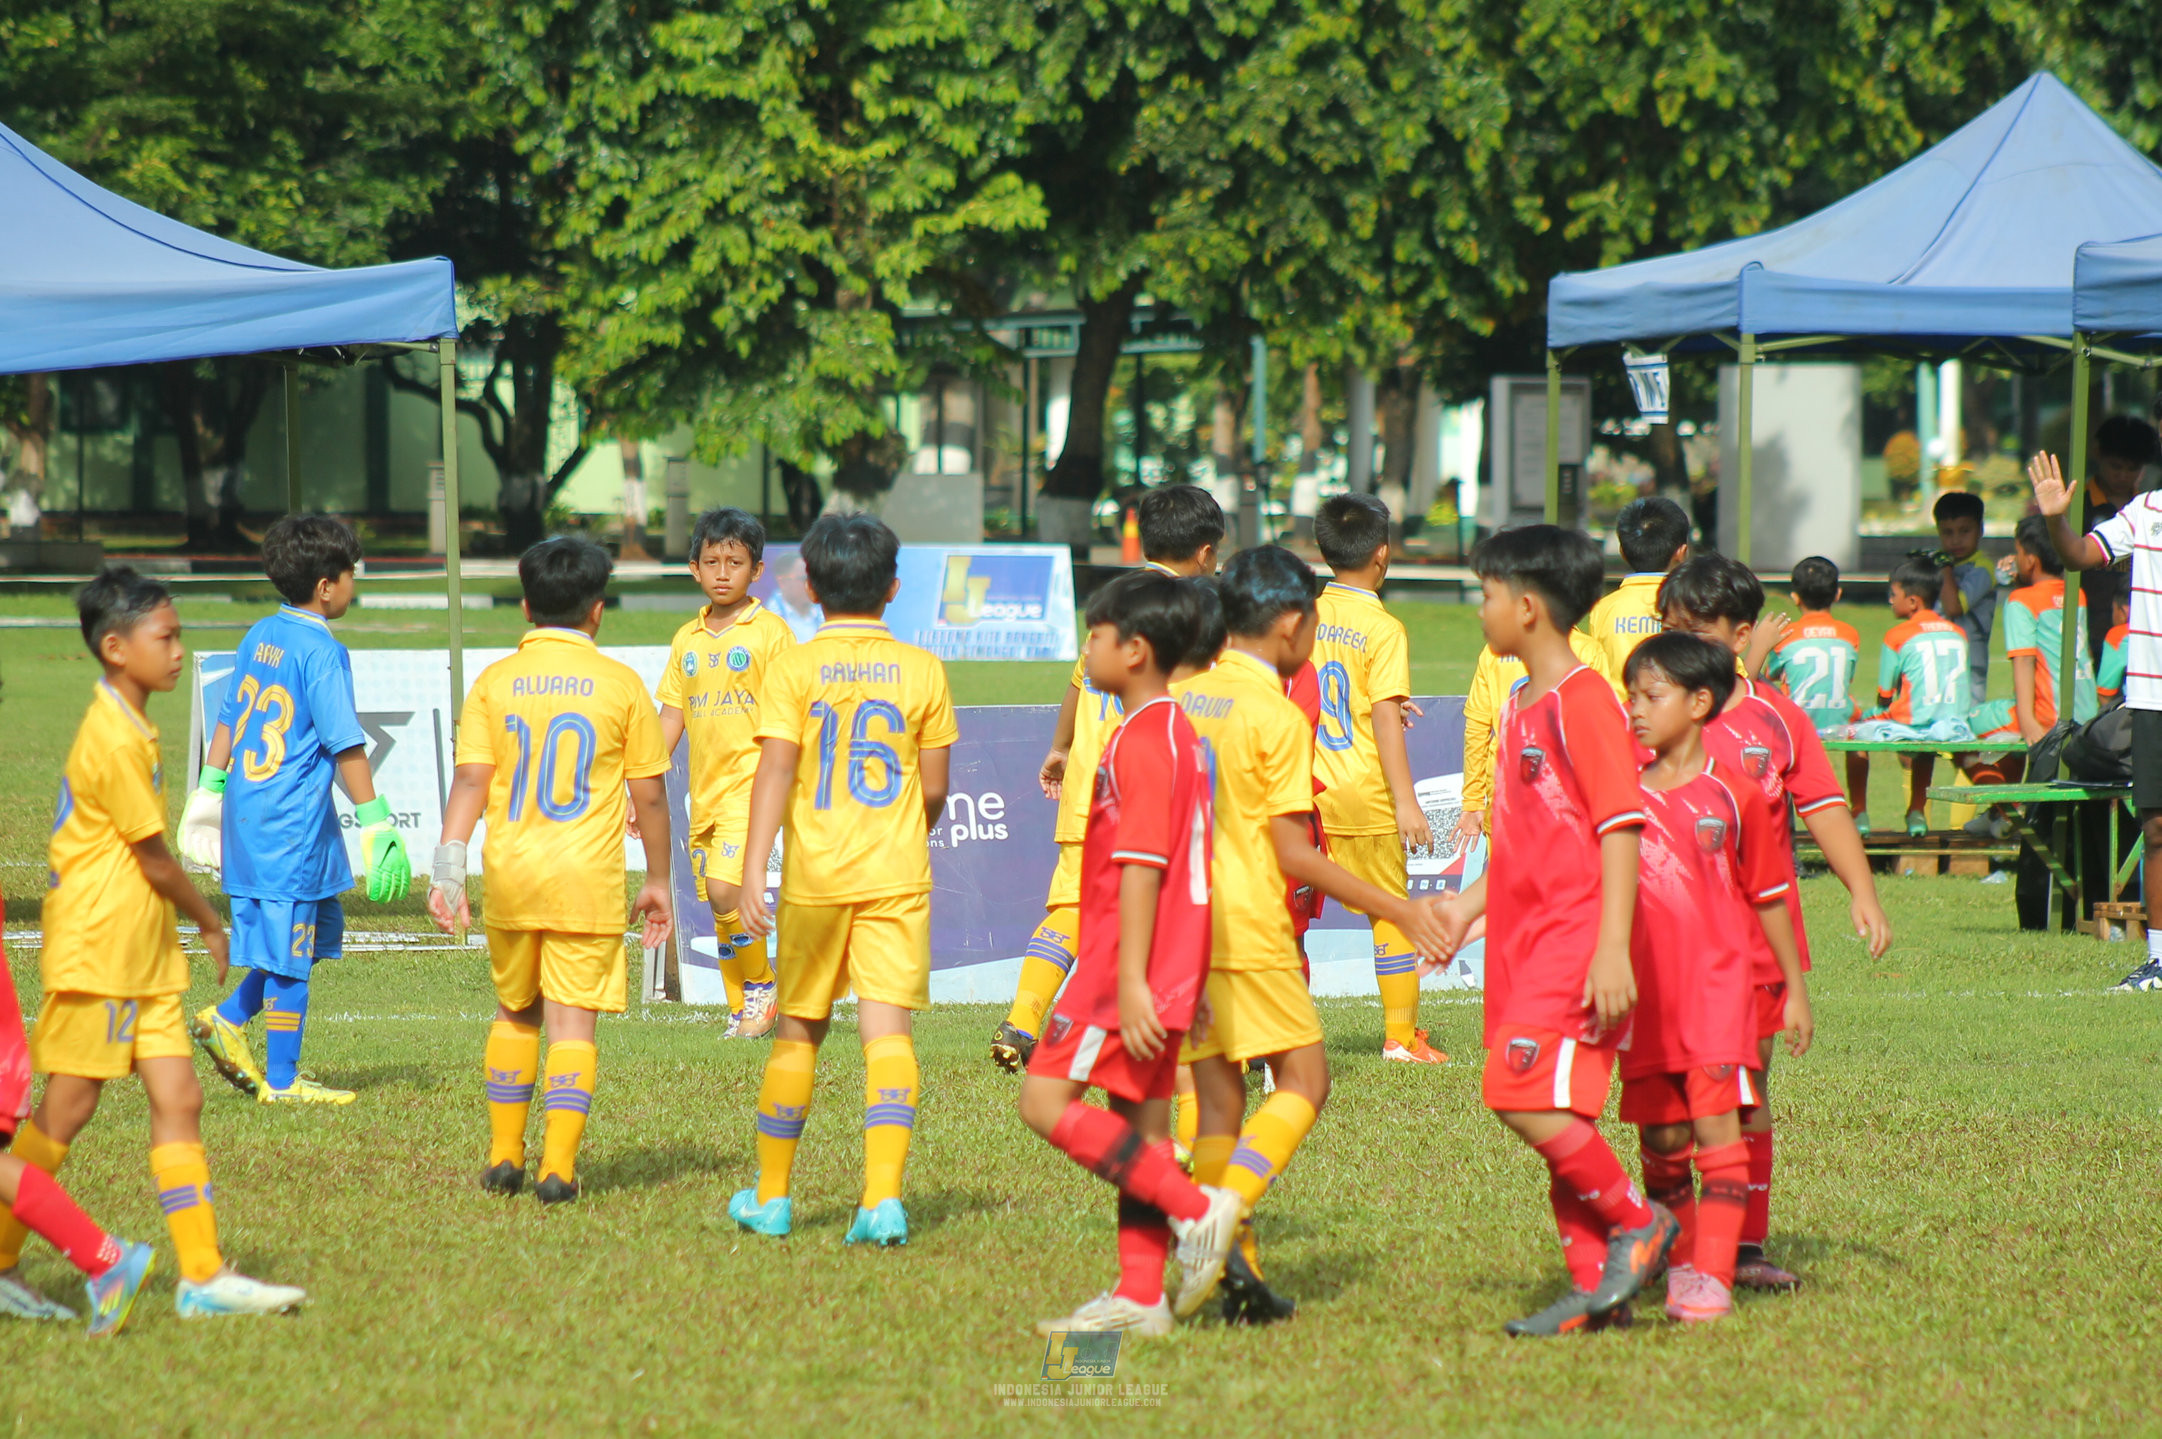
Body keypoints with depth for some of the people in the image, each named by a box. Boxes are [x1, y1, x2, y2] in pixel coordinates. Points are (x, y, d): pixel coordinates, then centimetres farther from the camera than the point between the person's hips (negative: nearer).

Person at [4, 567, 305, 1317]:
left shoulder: (130, 727, 12)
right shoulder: (113, 740, -19)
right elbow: (156, 861, -13)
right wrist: (211, 923, 1)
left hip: (143, 956, 9)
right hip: (95, 955, -9)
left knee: (178, 1100, 4)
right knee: (66, 1109, -1)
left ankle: (203, 1275, 3)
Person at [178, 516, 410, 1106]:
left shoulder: (259, 637, 9)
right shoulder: (322, 653, -15)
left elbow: (228, 719, 16)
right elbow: (346, 746, -16)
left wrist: (209, 788, 24)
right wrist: (376, 824, -13)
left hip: (248, 811, 9)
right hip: (295, 824, -9)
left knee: (322, 929, 19)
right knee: (292, 953, 0)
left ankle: (227, 1019, 16)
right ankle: (281, 1080, 5)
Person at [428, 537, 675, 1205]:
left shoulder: (496, 682, 3)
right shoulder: (619, 684, 0)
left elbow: (469, 779, -4)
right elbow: (649, 795, 3)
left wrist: (449, 869, -4)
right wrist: (657, 881, 13)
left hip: (511, 875, 2)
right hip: (589, 877, -2)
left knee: (515, 1012, 19)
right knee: (573, 1020, 0)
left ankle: (504, 1155, 21)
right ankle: (558, 1163, -9)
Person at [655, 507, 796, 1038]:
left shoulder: (769, 633, -4)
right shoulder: (687, 640, 12)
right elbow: (671, 719, 16)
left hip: (750, 779, -6)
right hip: (705, 789, 6)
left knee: (724, 887, -20)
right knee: (719, 903, 7)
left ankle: (761, 984, -1)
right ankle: (745, 1011, 16)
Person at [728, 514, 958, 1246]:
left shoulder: (793, 669, -3)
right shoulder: (922, 670, 2)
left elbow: (774, 774, -11)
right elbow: (934, 789, 5)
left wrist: (753, 873, -13)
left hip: (816, 876, 0)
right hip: (898, 876, 0)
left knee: (799, 1032, 12)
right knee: (887, 1029, -4)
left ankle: (771, 1194, 23)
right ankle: (884, 1195, -18)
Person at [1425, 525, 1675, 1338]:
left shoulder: (1583, 700, -13)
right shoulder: (1522, 706, 16)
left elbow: (1621, 828, -17)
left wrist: (1613, 949, -22)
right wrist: (1469, 906, 20)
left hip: (1573, 938, -10)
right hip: (1525, 937, 10)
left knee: (1525, 1096, -16)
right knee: (1556, 1114, 8)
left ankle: (1638, 1223, -3)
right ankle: (1595, 1285, 11)